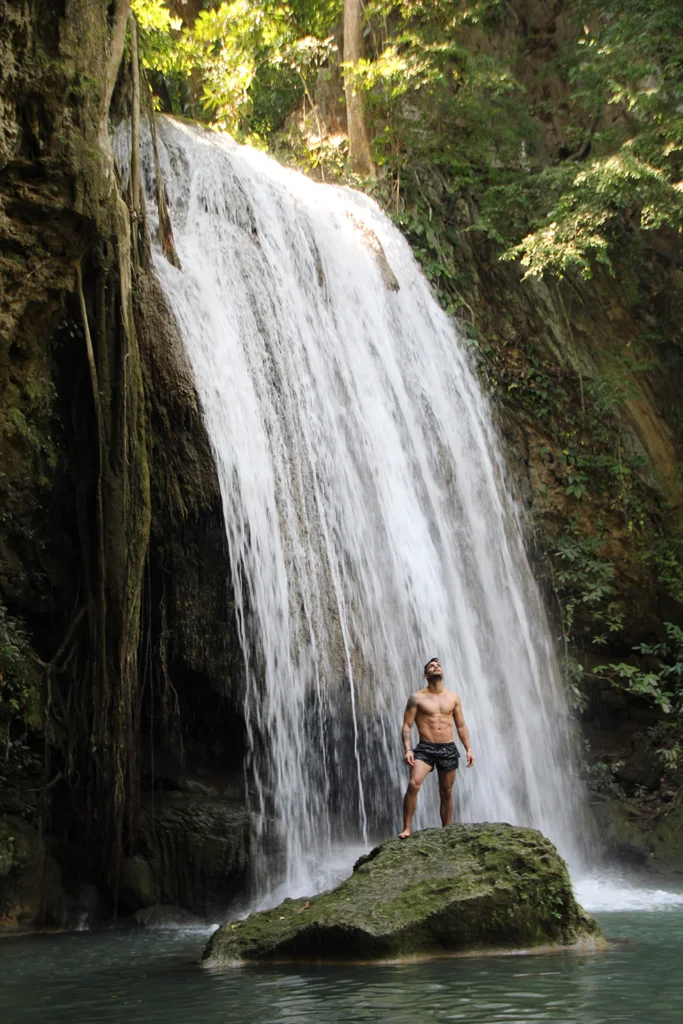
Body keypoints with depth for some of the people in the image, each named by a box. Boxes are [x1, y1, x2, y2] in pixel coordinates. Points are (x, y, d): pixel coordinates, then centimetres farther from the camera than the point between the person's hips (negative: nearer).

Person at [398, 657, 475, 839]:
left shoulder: (453, 697, 10)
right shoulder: (417, 698, -1)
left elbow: (461, 726, 14)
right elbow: (407, 725, -4)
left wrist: (468, 749, 7)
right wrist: (407, 750, -16)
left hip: (449, 749, 3)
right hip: (425, 748, -3)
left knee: (446, 793, 8)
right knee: (413, 784, -23)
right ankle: (406, 828, -18)